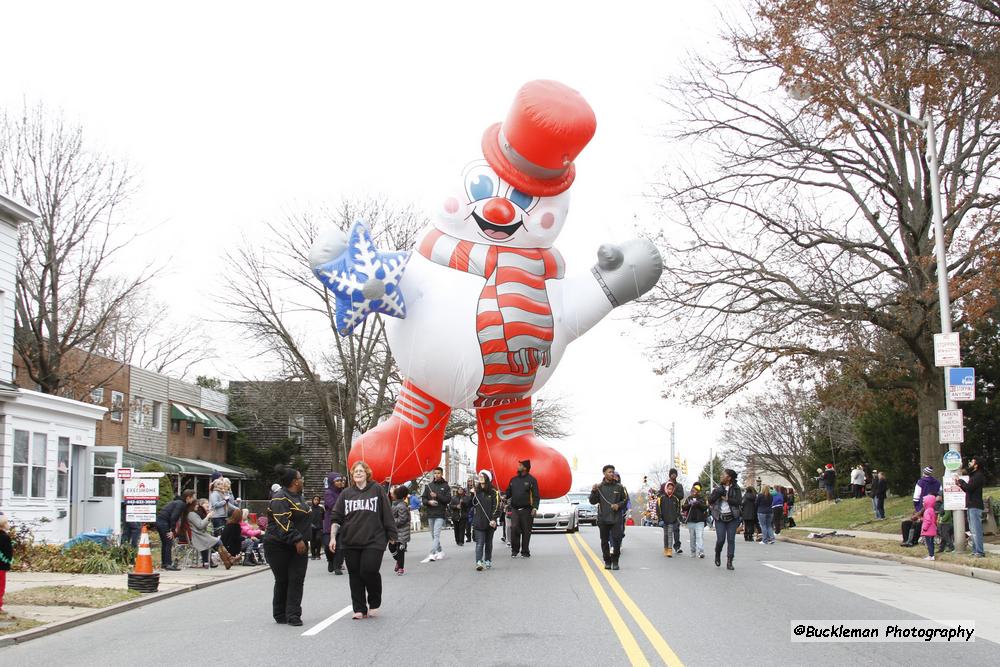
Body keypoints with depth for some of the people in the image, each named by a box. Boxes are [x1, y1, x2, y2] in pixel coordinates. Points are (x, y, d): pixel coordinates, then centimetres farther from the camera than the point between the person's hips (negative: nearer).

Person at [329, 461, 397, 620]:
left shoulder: (377, 490, 3)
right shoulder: (346, 493, 11)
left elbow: (387, 515, 4)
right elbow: (336, 517, 9)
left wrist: (391, 536, 3)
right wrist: (333, 537, -2)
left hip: (373, 541, -3)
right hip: (350, 542, 3)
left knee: (369, 572, -13)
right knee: (355, 576, 4)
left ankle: (374, 604, 11)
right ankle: (359, 609, 12)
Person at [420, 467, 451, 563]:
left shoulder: (445, 486, 2)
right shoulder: (429, 485, 10)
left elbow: (448, 500, -5)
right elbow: (423, 499, 9)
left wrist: (437, 496, -15)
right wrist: (429, 502, -12)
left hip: (440, 514, -4)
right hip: (430, 514, 4)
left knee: (436, 535, -14)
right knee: (433, 536, 12)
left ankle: (432, 555, -22)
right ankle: (440, 552, 27)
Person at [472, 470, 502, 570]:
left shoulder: (494, 492, -2)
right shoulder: (476, 492, 9)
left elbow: (497, 507, -7)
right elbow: (471, 504, 12)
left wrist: (494, 519, -15)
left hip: (490, 523, -1)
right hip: (478, 522, 1)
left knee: (488, 542, 12)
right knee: (479, 543, -9)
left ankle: (488, 561, 24)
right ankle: (479, 562, -18)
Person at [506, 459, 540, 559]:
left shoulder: (531, 480, 0)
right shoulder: (513, 479, 14)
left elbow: (536, 496, -4)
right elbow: (509, 492, 18)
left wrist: (535, 507, -15)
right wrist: (504, 496, -4)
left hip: (526, 510, -3)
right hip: (515, 509, 3)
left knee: (526, 531, 2)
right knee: (514, 528, -9)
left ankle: (525, 552, 10)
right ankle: (514, 550, 2)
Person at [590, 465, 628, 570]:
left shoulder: (619, 487, 4)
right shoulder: (599, 487, 3)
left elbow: (625, 500, 11)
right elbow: (592, 501, 3)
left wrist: (618, 505, -7)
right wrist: (593, 492, -13)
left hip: (616, 519, 0)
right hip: (603, 519, 0)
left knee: (617, 540, -7)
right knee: (605, 541, 5)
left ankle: (615, 561, 5)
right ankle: (607, 561, 15)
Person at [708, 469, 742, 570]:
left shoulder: (736, 489, 2)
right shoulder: (718, 488, 8)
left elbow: (739, 501, -8)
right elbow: (710, 501, 4)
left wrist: (727, 498, -14)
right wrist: (716, 493, -11)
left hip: (732, 517, -1)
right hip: (720, 517, 1)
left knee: (731, 539, -1)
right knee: (720, 539, -6)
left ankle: (729, 562, 4)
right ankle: (718, 554, 24)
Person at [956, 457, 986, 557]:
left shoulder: (978, 476, -13)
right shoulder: (973, 475, 21)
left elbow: (969, 488, -22)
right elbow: (968, 489, 25)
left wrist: (960, 481, -8)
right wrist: (961, 485, 9)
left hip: (975, 506, -11)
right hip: (971, 506, 11)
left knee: (976, 530, -12)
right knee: (973, 530, 13)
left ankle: (979, 552, -12)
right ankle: (975, 551, 17)